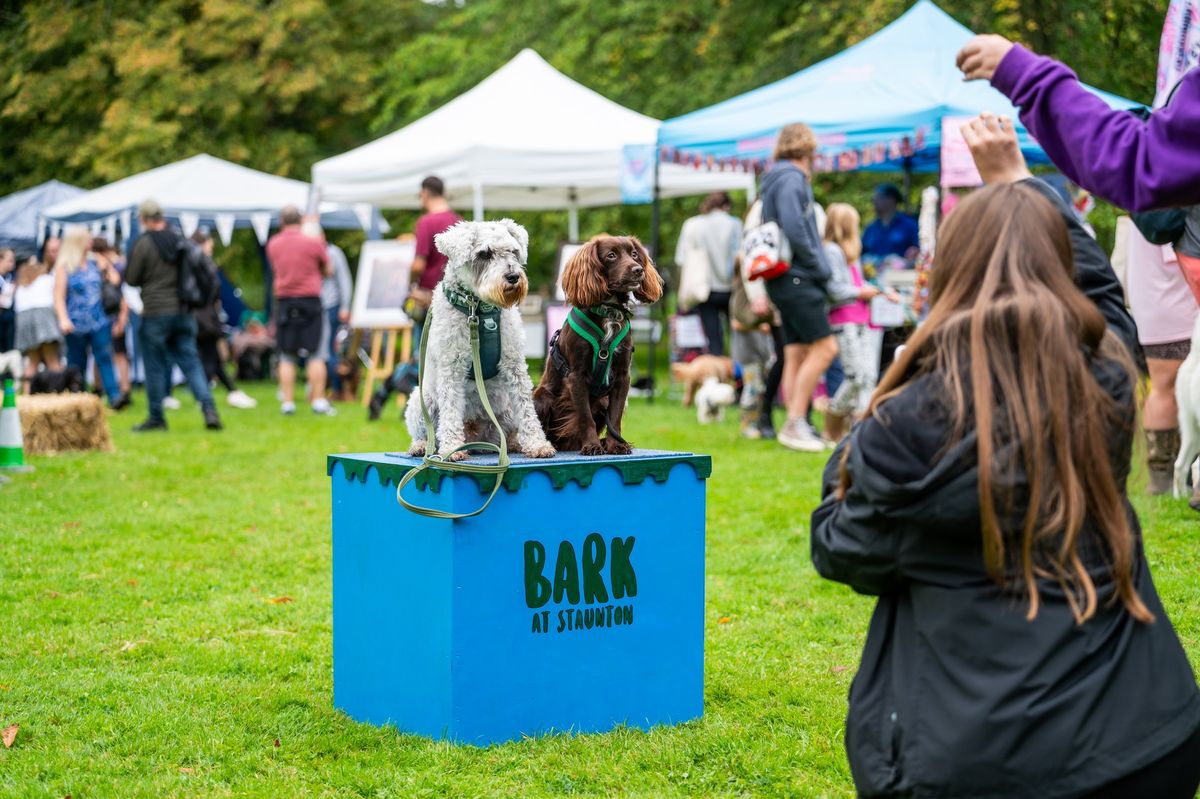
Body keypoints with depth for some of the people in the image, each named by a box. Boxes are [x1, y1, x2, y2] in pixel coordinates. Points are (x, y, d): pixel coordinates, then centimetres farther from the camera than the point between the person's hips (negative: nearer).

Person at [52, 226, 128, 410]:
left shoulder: (94, 263, 11)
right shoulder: (63, 266, -2)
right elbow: (59, 296, -10)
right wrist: (63, 319, -21)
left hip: (99, 321, 3)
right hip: (77, 324, -3)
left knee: (105, 358, -10)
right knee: (77, 365, 4)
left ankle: (114, 396, -20)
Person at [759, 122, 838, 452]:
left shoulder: (777, 179, 20)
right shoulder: (791, 179, -10)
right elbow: (794, 230, -21)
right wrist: (820, 267, -11)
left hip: (787, 280, 10)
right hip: (797, 277, -10)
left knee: (796, 354, 8)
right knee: (824, 347, -11)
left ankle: (796, 427, 9)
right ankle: (795, 423, -12)